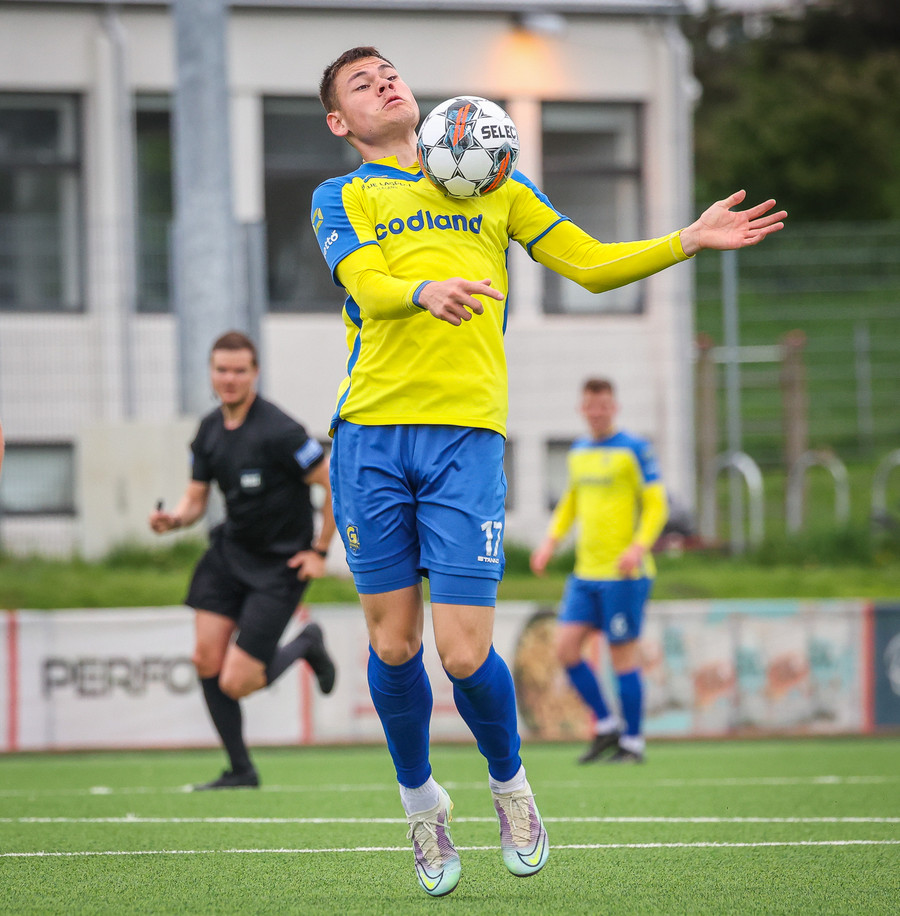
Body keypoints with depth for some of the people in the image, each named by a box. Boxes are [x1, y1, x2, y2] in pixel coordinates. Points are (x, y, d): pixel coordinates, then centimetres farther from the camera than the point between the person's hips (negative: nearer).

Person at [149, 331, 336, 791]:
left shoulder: (278, 432, -21)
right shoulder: (209, 430, 2)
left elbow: (336, 485, -17)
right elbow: (196, 498, 8)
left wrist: (319, 551, -12)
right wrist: (173, 518, -15)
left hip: (280, 563, -7)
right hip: (230, 550, 7)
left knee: (234, 683, -10)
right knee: (206, 661, -4)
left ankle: (305, 645, 20)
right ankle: (241, 770, 12)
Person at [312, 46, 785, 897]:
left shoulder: (493, 184, 21)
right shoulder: (340, 198, 12)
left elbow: (590, 263, 21)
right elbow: (367, 282, -8)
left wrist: (688, 241, 7)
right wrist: (423, 292, -30)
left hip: (466, 433, 0)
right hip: (369, 434, 0)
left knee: (465, 652, -8)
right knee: (392, 643, 3)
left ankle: (509, 783, 20)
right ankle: (421, 803, 26)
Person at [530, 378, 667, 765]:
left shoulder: (634, 450, -5)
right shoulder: (578, 452, 14)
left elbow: (656, 506, -7)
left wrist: (639, 547, -21)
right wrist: (551, 540, 13)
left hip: (624, 573, -6)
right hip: (585, 573, 6)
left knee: (623, 654, -3)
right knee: (565, 647, -3)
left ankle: (632, 743, 7)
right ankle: (605, 726, 11)